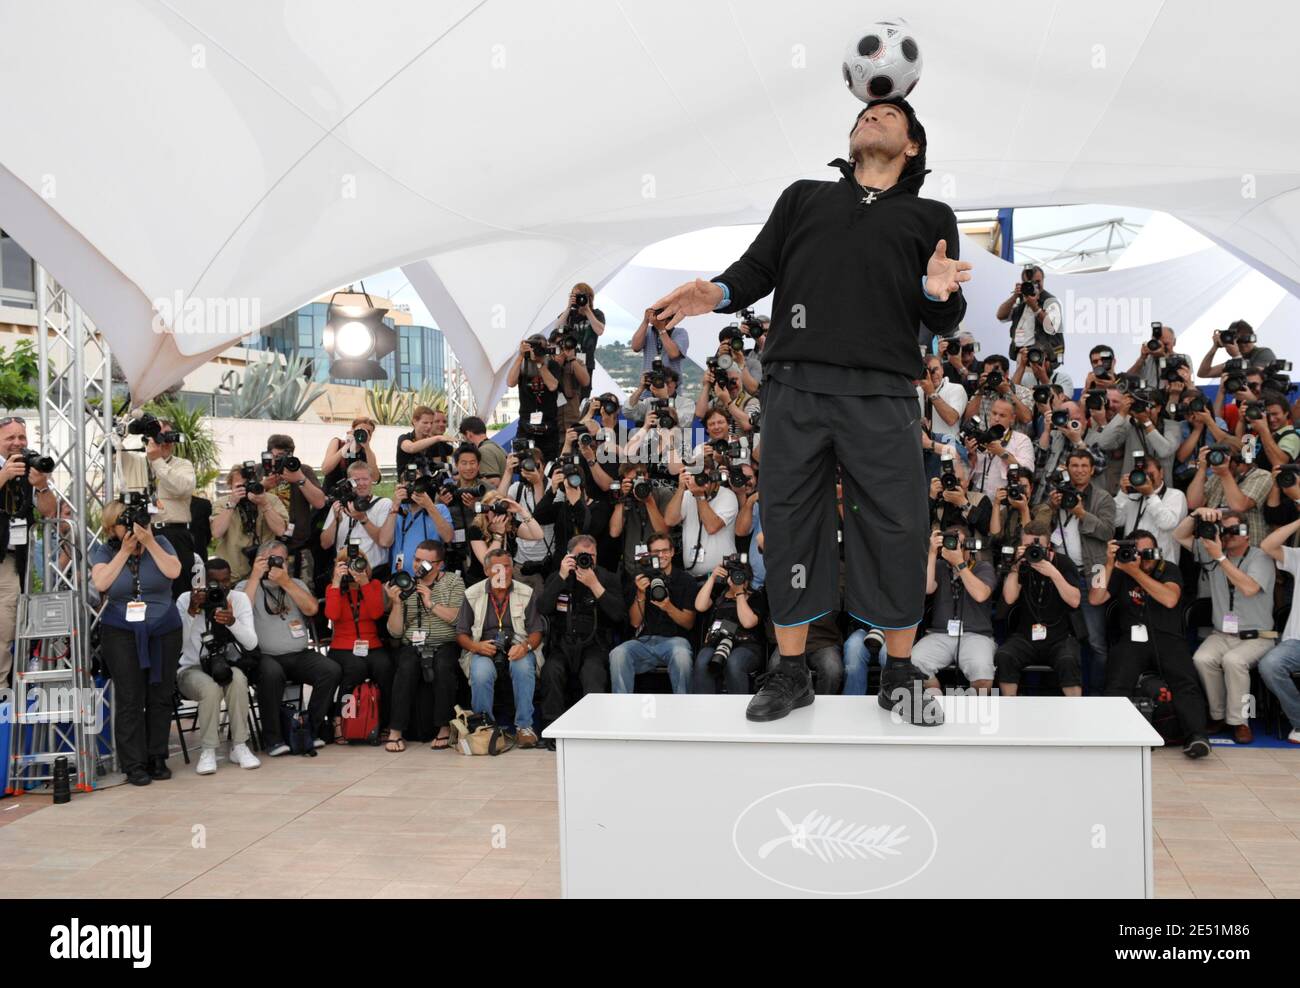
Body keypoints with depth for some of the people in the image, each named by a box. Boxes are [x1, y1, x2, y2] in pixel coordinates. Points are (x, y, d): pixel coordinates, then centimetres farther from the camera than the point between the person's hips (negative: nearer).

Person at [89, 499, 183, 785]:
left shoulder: (159, 543, 4)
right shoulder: (105, 551, 5)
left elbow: (173, 571, -13)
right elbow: (100, 582, -13)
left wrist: (149, 542, -15)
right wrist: (125, 550, -12)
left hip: (164, 630, 1)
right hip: (121, 631, -1)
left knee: (160, 697, 2)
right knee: (129, 698, -6)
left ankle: (156, 759, 12)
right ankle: (134, 765, -1)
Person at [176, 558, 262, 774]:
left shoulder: (240, 599, -1)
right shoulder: (186, 599, -6)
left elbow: (251, 643, -12)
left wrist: (232, 622, -29)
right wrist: (192, 611, -28)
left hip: (226, 665, 2)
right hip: (192, 669, -2)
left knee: (237, 679, -33)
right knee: (210, 688, -35)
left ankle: (239, 746, -19)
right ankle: (207, 751, -17)